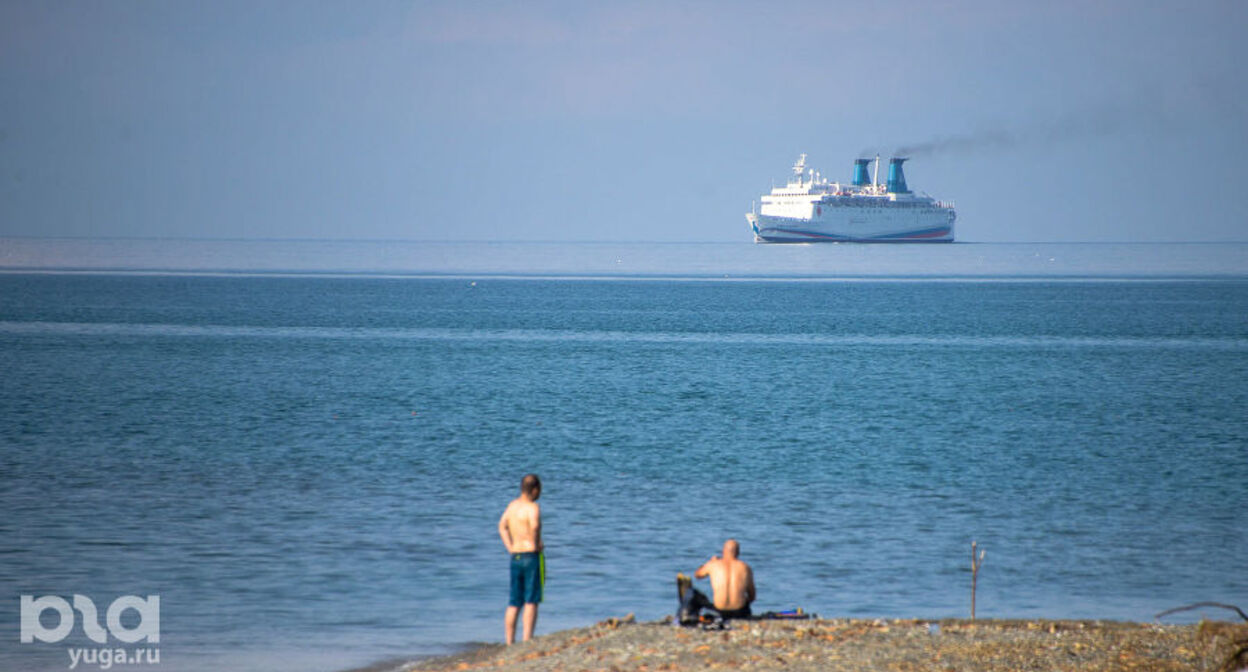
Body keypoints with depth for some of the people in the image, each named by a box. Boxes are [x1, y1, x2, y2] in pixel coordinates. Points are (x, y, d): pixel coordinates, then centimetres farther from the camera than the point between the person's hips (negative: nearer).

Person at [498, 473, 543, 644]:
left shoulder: (513, 505, 11)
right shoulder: (532, 507, -13)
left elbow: (502, 526, 23)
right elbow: (535, 525, -32)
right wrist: (536, 544, -15)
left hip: (515, 557, 7)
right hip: (532, 556, -7)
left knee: (514, 604, 10)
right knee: (531, 602, -4)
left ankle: (510, 642, 11)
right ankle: (527, 640, -10)